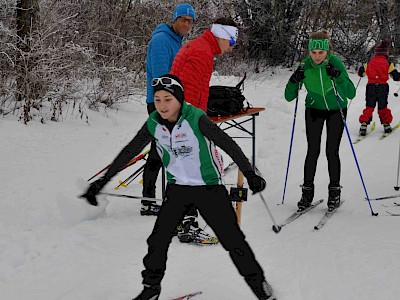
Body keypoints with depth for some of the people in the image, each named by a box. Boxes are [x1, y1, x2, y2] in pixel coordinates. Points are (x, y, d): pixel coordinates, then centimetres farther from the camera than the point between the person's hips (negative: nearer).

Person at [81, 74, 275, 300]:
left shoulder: (196, 119, -23)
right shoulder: (154, 124, -8)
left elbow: (229, 145, -20)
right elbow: (128, 153, -1)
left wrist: (251, 175, -24)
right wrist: (102, 182, -2)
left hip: (209, 186, -4)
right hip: (178, 187, 4)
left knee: (232, 238, -2)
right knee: (159, 239, 0)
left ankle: (258, 282, 15)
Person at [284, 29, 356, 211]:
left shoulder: (335, 63, -24)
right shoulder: (305, 65, -18)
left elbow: (351, 94, -30)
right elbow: (289, 97, -15)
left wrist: (338, 76, -43)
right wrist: (294, 81, -33)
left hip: (336, 109, -2)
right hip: (314, 109, 2)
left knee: (332, 151, -6)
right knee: (312, 150, -6)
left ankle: (334, 191, 9)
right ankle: (307, 192, 3)